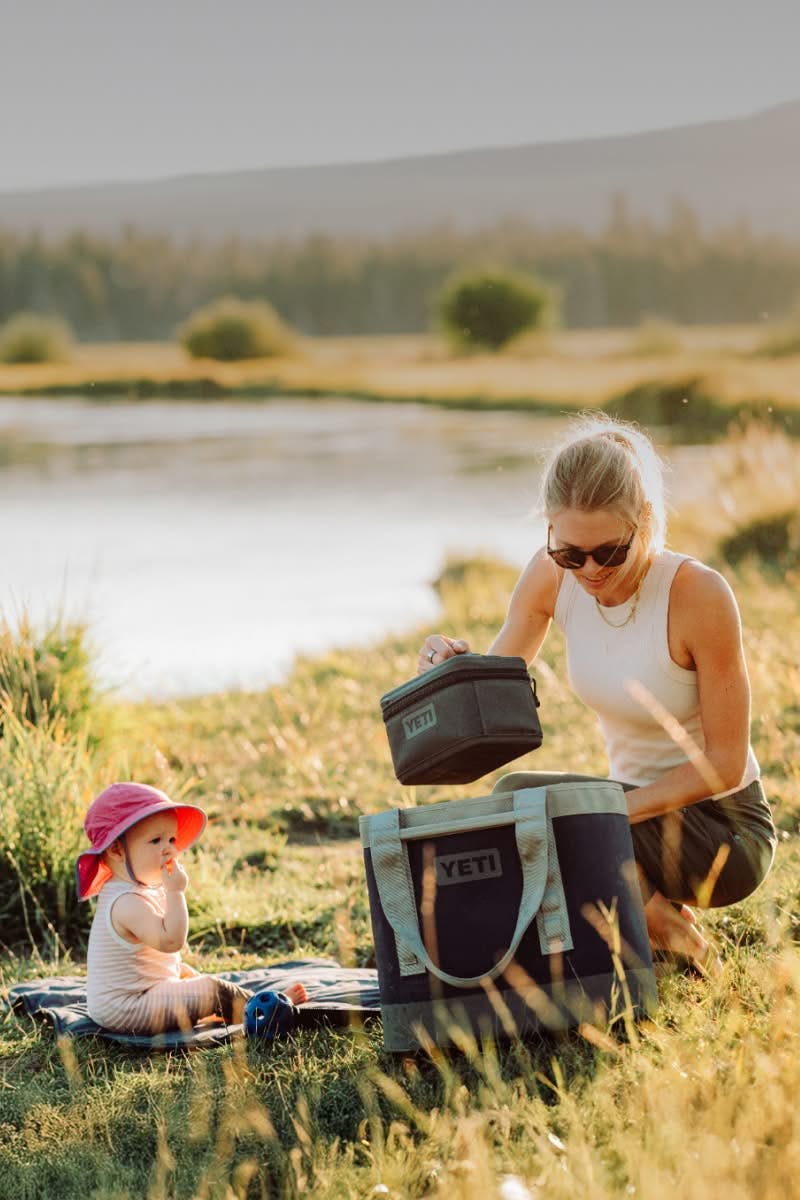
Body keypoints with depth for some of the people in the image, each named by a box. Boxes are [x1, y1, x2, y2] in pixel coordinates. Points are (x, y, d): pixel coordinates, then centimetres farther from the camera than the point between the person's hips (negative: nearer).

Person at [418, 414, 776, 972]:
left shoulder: (699, 594, -24)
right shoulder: (552, 576, -9)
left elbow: (725, 763, -19)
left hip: (723, 823, -6)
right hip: (636, 806, 6)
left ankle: (666, 926, -3)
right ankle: (647, 902, 7)